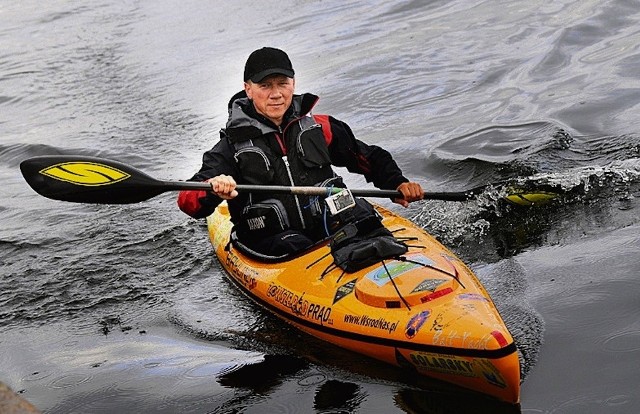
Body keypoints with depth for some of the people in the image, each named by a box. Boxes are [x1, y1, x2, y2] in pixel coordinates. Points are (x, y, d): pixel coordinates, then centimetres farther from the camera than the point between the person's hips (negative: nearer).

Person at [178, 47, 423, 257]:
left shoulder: (318, 128, 9)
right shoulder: (233, 147, -1)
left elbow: (369, 158, 22)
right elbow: (187, 200, -12)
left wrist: (397, 184, 3)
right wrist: (212, 190, -35)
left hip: (329, 225, 3)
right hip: (271, 243, -3)